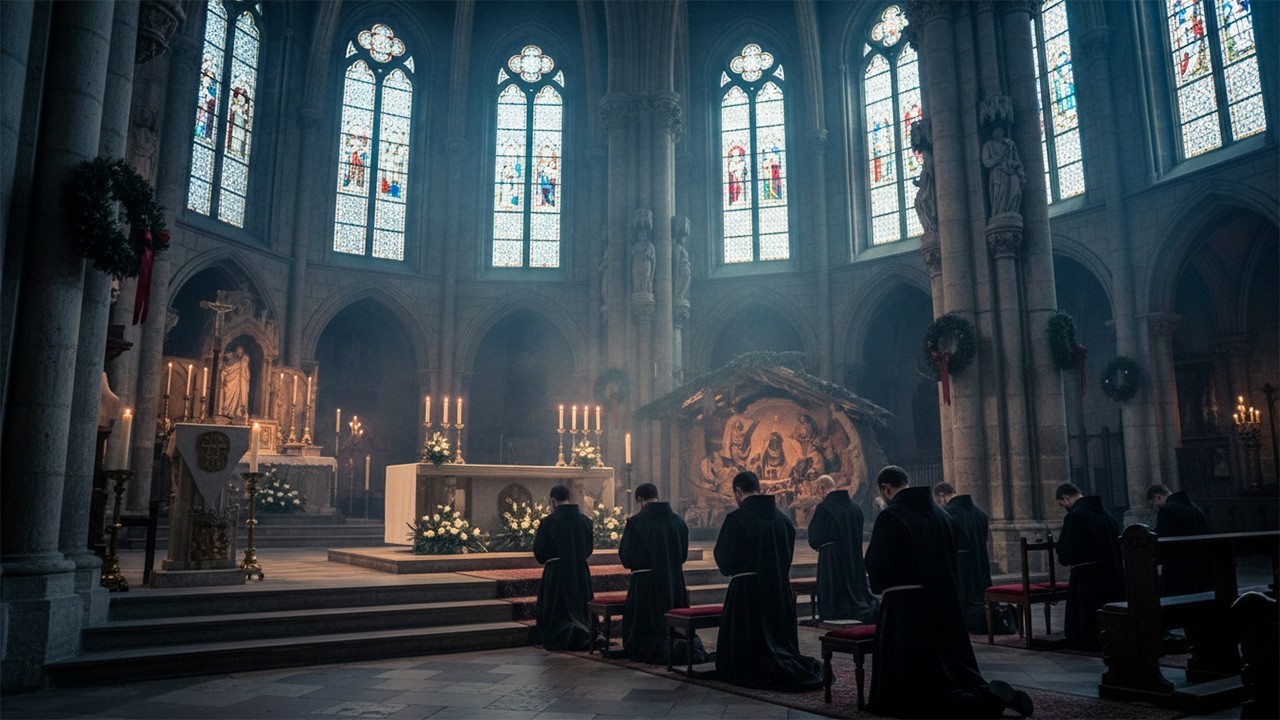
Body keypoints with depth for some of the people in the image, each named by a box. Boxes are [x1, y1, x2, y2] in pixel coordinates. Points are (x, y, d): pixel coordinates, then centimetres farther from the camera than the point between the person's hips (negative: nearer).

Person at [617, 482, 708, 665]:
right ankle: (694, 647, -11)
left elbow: (627, 559, -9)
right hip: (675, 583, 5)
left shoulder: (636, 522, -13)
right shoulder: (677, 521, 2)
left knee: (643, 635, 5)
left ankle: (665, 649, -23)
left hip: (646, 584, -5)